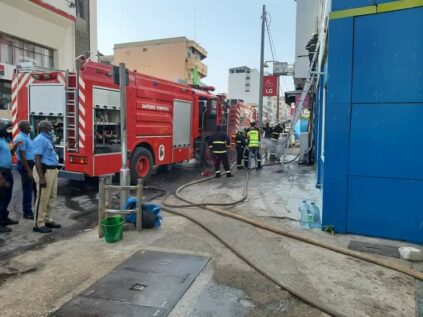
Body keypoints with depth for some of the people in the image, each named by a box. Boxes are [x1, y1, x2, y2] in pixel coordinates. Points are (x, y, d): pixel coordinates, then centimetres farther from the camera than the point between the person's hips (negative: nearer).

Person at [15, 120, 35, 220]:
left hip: (31, 165, 10)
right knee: (27, 190, -3)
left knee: (36, 188, 15)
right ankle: (27, 213, 5)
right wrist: (28, 171, -23)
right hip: (25, 166, -10)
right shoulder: (21, 138, -15)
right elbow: (22, 156, -21)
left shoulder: (27, 137, 15)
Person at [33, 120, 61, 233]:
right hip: (45, 171, -10)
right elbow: (37, 159, -20)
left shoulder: (48, 138, 14)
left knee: (52, 197, 15)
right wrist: (41, 177, -25)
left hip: (52, 170, 10)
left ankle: (48, 220, 26)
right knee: (42, 198, -3)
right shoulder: (40, 139, -14)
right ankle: (38, 224, 6)